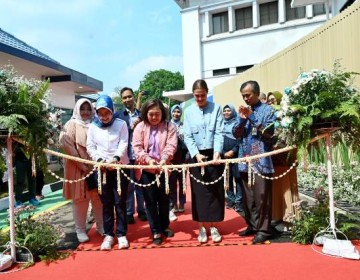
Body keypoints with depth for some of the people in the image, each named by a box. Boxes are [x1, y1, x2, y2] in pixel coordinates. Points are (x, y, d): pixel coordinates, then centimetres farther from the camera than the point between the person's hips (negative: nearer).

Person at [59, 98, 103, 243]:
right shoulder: (72, 124, -3)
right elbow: (65, 143, -14)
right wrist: (81, 164, -17)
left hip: (95, 166, 3)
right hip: (77, 167, -3)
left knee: (98, 197, 9)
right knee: (80, 198, 5)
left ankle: (101, 226, 23)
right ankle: (80, 230, 18)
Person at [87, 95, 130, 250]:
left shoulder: (121, 124, -1)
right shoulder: (93, 126, 6)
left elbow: (123, 144, -7)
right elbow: (90, 146, 4)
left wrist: (116, 158, -24)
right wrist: (99, 159, -13)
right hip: (102, 168, 2)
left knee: (120, 202, 2)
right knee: (106, 203, 7)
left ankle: (121, 234, 13)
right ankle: (108, 235, 16)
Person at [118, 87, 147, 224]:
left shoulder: (142, 114, 7)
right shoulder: (118, 115, 0)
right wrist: (131, 127, -16)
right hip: (126, 155, -2)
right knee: (128, 185, 7)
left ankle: (141, 210, 25)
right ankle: (129, 212, 18)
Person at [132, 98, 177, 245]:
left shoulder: (169, 126, -2)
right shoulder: (140, 127, -1)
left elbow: (171, 146, -12)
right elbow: (137, 148, -6)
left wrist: (163, 159, -28)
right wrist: (148, 159, -22)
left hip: (164, 168, 1)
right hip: (146, 169, 0)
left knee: (164, 199, 14)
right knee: (150, 201, 5)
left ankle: (165, 226, 35)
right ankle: (156, 231, 18)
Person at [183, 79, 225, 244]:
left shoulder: (216, 109, 1)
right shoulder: (189, 111, 4)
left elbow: (219, 133, -5)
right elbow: (187, 136, 0)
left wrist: (217, 153, -18)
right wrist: (196, 154, -14)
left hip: (213, 154, 0)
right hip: (196, 155, 1)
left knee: (215, 190, 4)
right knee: (199, 191, 4)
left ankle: (214, 226, 17)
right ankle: (202, 227, 16)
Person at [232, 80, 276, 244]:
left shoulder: (267, 110, -1)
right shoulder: (243, 110, 14)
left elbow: (269, 133, -12)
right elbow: (236, 134, 8)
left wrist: (252, 117, -16)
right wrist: (242, 119, -9)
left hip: (261, 161, -5)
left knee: (261, 197, -3)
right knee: (247, 197, 11)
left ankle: (263, 229, 6)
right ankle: (252, 225, 23)